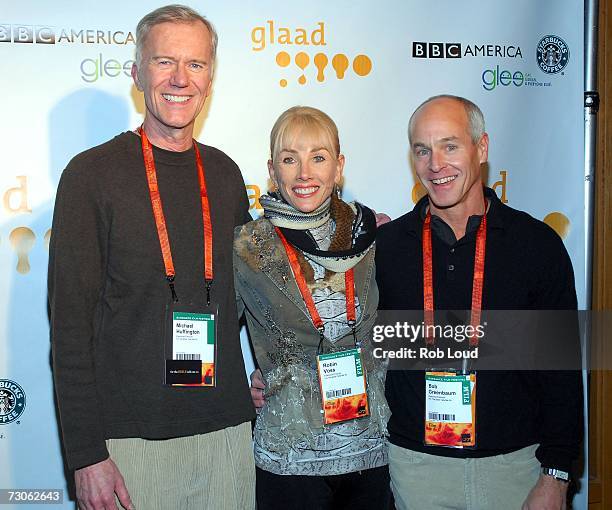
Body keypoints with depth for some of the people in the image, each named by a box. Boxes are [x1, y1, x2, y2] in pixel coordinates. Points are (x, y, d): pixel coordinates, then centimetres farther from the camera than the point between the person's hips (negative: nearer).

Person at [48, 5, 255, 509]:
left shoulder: (224, 173, 7)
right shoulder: (92, 174, -6)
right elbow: (70, 323, -8)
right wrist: (86, 454, -11)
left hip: (227, 430, 4)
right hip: (130, 438, -4)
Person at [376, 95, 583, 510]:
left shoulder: (537, 243, -4)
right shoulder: (386, 244, -1)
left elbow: (561, 370, -2)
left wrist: (556, 476, -4)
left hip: (515, 462, 0)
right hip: (416, 462, 1)